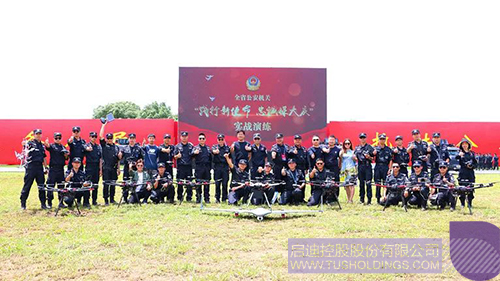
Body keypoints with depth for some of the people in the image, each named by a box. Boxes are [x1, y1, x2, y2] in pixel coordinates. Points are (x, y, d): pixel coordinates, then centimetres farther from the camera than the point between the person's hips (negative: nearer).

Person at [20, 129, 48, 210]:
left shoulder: (42, 145, 16)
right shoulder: (30, 143, 0)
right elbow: (27, 146, -24)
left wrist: (45, 167, 17)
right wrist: (25, 144, -47)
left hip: (40, 167, 5)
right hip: (31, 167, -5)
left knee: (42, 186, 6)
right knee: (27, 185, 0)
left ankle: (43, 204, 12)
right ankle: (23, 203, 9)